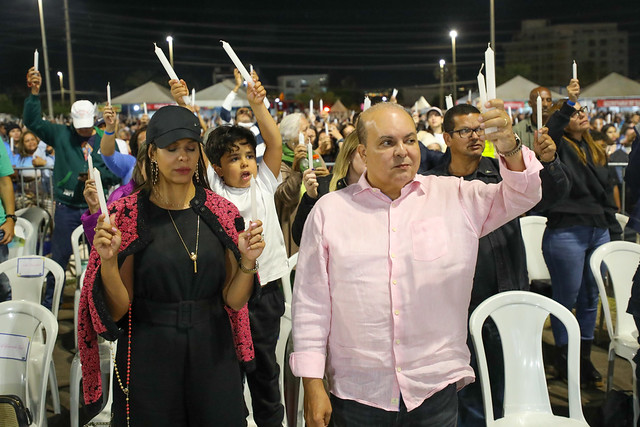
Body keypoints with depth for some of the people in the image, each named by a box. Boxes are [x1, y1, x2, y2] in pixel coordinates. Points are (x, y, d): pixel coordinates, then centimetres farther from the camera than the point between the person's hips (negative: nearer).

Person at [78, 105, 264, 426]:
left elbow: (233, 301, 0)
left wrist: (247, 262, -17)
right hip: (148, 359, -2)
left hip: (212, 355, 2)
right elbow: (118, 310, -6)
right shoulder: (127, 215, -6)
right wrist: (107, 260, -22)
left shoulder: (222, 213, 0)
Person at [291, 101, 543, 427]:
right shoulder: (330, 210, -1)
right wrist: (312, 384, -3)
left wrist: (508, 147, -24)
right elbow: (312, 303, 0)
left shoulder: (456, 197, 3)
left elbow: (521, 197, -3)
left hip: (436, 391, 1)